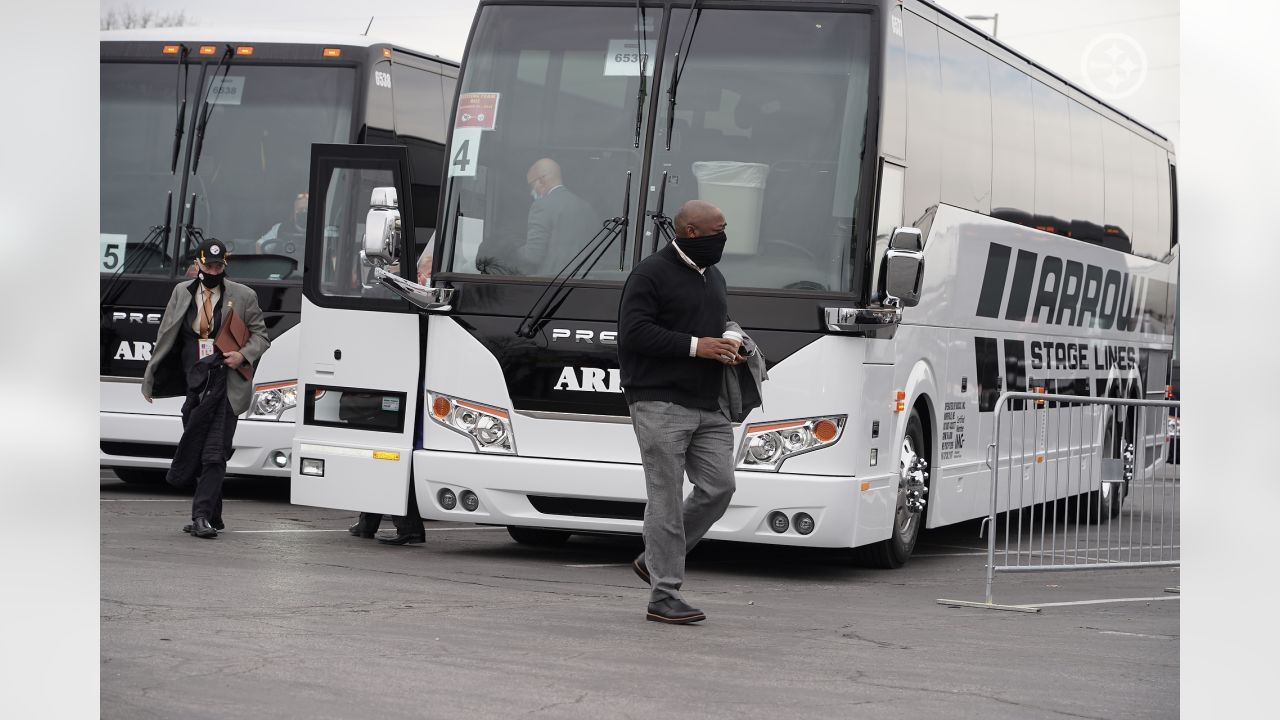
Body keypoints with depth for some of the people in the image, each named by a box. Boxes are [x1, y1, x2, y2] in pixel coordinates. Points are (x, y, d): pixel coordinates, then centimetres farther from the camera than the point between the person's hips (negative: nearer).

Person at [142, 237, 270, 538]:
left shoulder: (243, 296, 2)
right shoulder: (182, 293, 10)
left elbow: (261, 336, 9)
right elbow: (165, 338, 16)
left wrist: (243, 355, -11)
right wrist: (152, 378, 14)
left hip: (225, 387, -4)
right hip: (194, 386, 4)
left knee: (214, 455, -12)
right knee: (194, 454, 8)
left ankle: (202, 516, -15)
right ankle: (212, 518, 20)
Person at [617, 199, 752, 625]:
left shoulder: (713, 277, 20)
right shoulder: (651, 274, -6)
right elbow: (634, 333, -14)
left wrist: (728, 346, 10)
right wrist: (696, 346, -16)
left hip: (708, 406, 8)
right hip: (661, 403, -8)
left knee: (718, 488, 1)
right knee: (666, 498, -6)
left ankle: (654, 561, 18)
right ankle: (664, 595, -1)